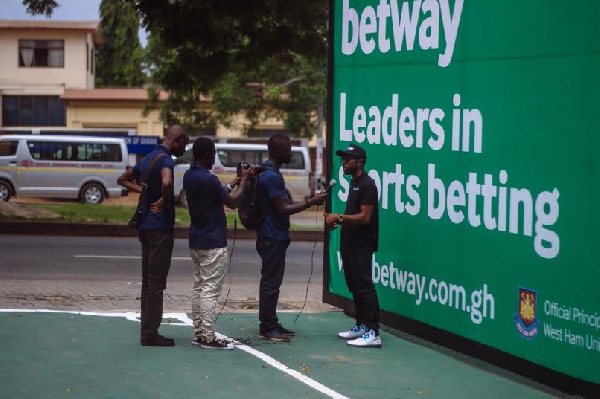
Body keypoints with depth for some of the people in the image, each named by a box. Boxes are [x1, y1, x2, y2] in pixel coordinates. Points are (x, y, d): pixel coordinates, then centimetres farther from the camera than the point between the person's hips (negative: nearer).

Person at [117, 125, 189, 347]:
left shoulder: (148, 158, 14)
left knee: (148, 282, 12)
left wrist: (143, 191, 11)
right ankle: (150, 334, -3)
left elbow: (123, 179, 25)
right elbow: (167, 182, -36)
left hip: (146, 227, 9)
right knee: (157, 283, -5)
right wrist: (165, 201, -17)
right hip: (160, 228, -9)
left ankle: (147, 331, 16)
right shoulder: (165, 160, -15)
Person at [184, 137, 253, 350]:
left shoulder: (189, 176, 8)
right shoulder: (208, 179, -21)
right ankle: (208, 337, -6)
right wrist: (244, 181, 0)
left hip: (196, 240, 9)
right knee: (210, 289, -6)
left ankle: (199, 333, 15)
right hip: (213, 243, -9)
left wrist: (233, 183, 21)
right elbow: (232, 202, -13)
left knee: (199, 287, 12)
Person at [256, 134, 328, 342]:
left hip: (273, 236, 11)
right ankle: (267, 327, -1)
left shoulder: (269, 173, 14)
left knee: (271, 282, 15)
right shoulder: (271, 176, -19)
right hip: (273, 237, -11)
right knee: (271, 282, -5)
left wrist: (309, 200, 13)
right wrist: (310, 202, -17)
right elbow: (282, 209, -21)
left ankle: (270, 324, 21)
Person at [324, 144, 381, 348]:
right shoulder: (354, 184, 18)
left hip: (362, 246, -10)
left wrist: (340, 218, -18)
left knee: (365, 287, -12)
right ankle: (360, 326, 24)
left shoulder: (367, 185, -13)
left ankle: (373, 333, -14)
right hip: (350, 245, 10)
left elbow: (365, 217, -20)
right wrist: (336, 221, 8)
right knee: (354, 286, 15)